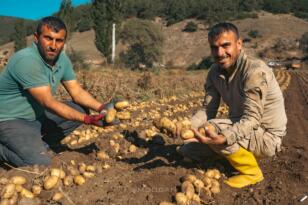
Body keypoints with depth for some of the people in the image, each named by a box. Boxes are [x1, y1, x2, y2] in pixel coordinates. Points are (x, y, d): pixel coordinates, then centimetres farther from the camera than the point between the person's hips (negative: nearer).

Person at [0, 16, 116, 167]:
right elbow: (49, 103, -28)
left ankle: (38, 144, 3)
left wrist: (101, 107, -17)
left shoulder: (62, 59, -3)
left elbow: (77, 91, 0)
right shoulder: (26, 60, -27)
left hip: (39, 115, 8)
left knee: (81, 109, -1)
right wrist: (87, 120, -32)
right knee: (40, 163, -24)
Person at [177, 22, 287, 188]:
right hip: (241, 130, 6)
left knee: (212, 128, -30)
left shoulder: (255, 71, -27)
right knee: (188, 150, 2)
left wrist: (223, 137, -50)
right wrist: (187, 125, -28)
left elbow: (252, 119, -32)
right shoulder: (215, 72, -5)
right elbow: (208, 110, -7)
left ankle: (252, 172, -8)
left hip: (266, 137, -6)